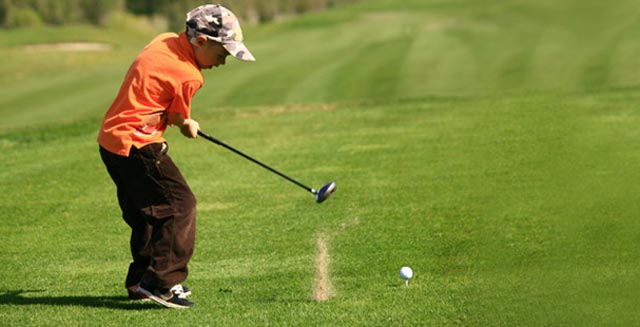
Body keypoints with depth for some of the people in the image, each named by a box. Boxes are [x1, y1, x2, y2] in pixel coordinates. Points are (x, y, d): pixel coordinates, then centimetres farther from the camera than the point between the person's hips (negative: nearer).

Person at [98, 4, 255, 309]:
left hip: (111, 138, 10)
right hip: (137, 144, -10)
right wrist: (188, 126, 20)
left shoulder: (165, 41, 7)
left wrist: (184, 122, 16)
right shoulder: (188, 76, -17)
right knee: (180, 206, -6)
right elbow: (179, 119, -2)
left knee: (149, 212, 19)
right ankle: (161, 282, -10)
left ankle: (140, 281, 26)